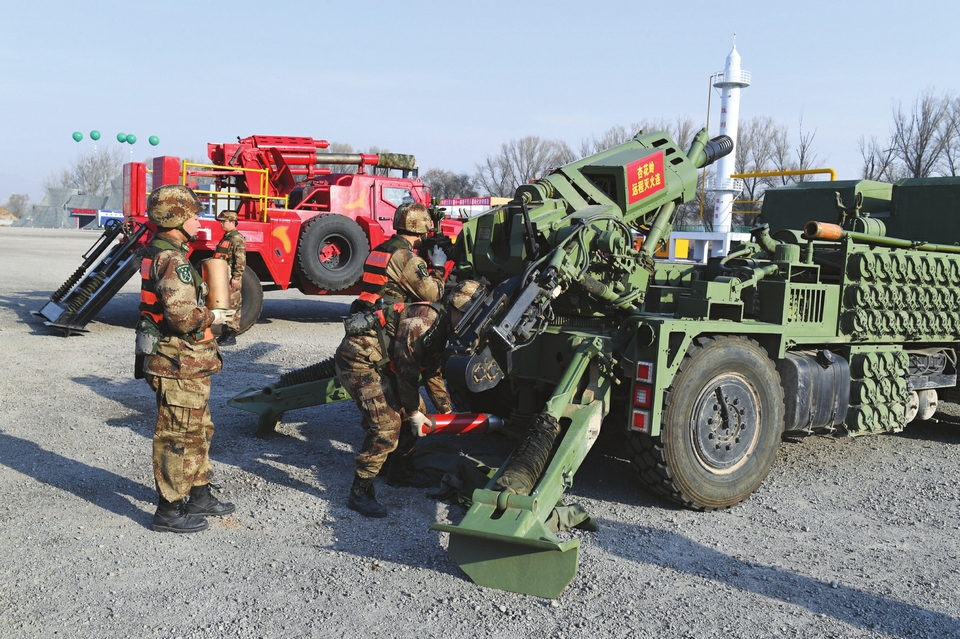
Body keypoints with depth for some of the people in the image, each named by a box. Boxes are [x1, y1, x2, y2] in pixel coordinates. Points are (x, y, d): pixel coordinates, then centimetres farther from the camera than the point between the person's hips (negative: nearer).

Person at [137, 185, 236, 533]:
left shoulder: (159, 254, 14)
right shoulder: (172, 261, -20)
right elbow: (183, 314, -30)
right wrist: (212, 317, -13)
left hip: (186, 364, 11)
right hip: (179, 364, -11)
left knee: (198, 431, 20)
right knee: (177, 437, -1)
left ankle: (198, 495, 32)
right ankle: (169, 511, 9)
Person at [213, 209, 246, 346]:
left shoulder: (237, 239, -12)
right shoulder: (226, 237, 19)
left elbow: (241, 260, -20)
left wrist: (236, 277, -24)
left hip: (232, 279, -10)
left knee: (233, 306, -6)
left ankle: (231, 336, -3)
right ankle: (225, 333, 20)